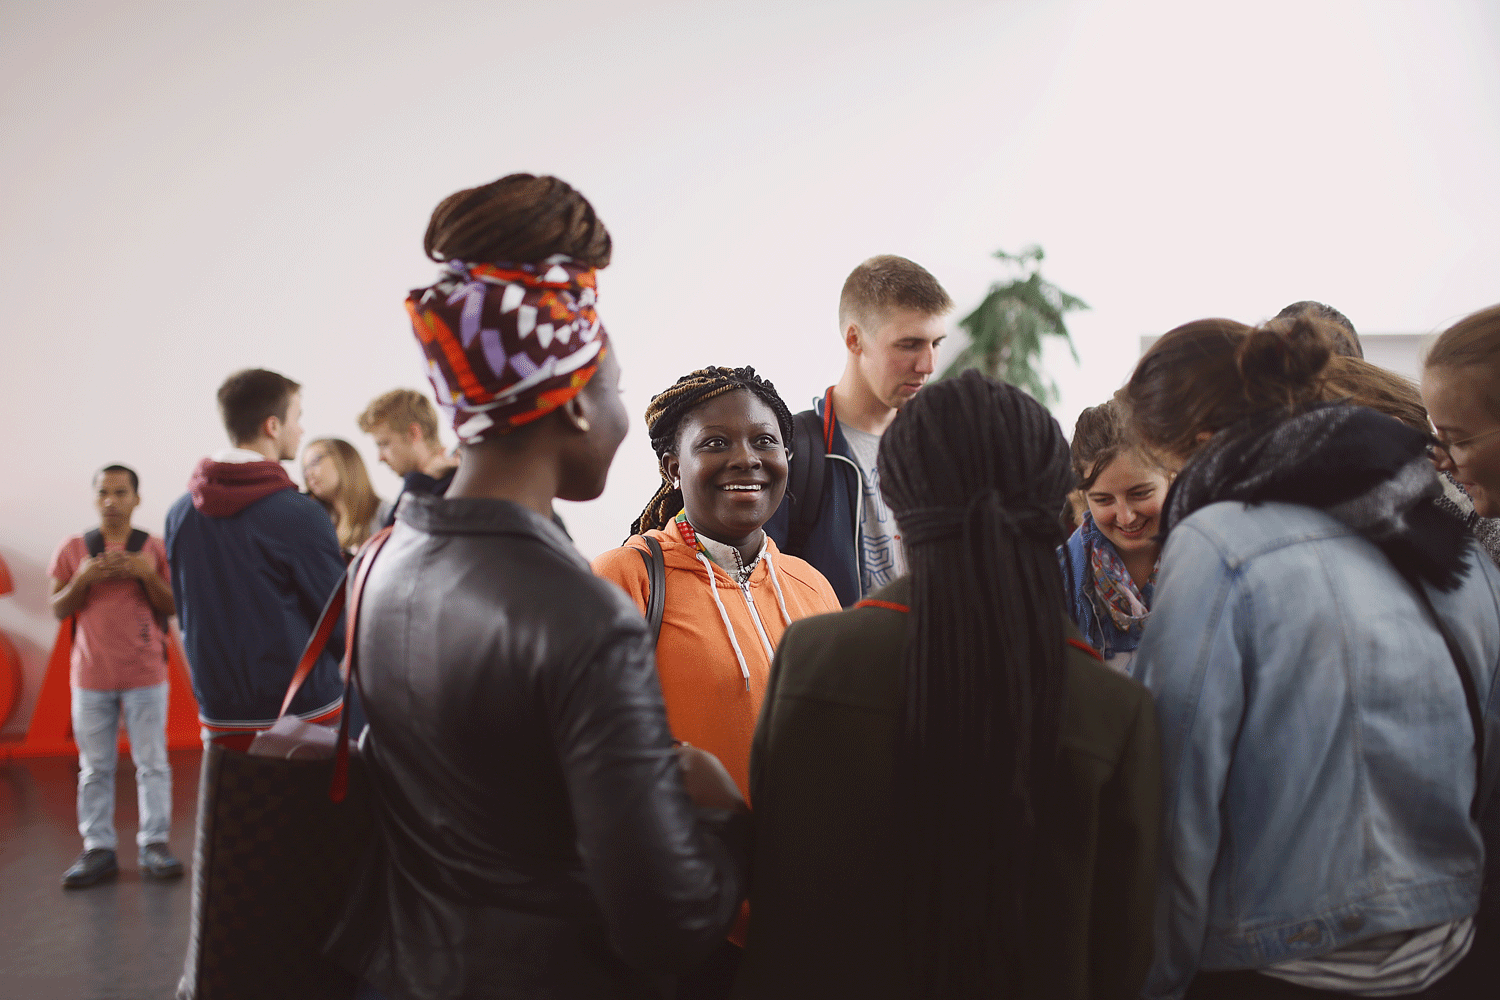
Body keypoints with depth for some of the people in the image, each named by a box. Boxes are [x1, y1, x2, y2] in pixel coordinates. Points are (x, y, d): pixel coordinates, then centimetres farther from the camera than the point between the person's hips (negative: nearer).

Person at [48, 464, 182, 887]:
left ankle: (154, 845, 6)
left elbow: (173, 608, 3)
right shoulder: (73, 549, 5)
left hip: (146, 675, -1)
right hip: (90, 676, 1)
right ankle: (98, 849, 10)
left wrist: (148, 575, -14)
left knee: (152, 763, 1)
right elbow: (58, 610, 5)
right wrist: (83, 579, -12)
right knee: (95, 768, 4)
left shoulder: (155, 548, 3)